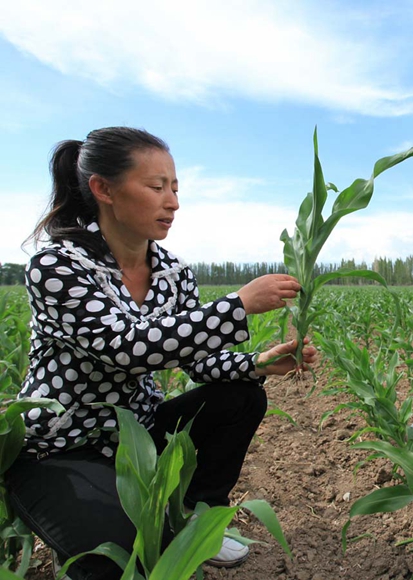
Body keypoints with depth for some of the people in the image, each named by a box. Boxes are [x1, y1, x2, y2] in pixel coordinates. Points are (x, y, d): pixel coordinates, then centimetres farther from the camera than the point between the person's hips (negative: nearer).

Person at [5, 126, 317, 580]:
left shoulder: (173, 272, -3)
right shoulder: (56, 266, -23)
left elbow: (195, 357, -3)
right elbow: (130, 347, -35)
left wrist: (259, 364, -21)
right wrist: (240, 304, -33)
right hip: (58, 452, -6)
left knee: (242, 398, -7)